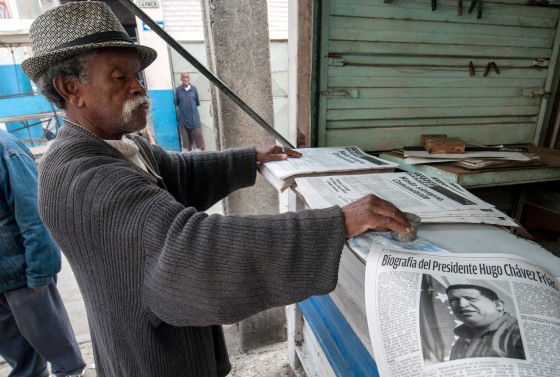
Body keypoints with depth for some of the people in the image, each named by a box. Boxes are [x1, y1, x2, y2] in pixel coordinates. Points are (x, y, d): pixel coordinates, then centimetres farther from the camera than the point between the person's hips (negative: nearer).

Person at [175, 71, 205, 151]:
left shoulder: (194, 89, 1)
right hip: (183, 118, 0)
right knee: (186, 139, 7)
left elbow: (197, 103, 9)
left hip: (194, 117, 0)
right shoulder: (178, 89, -1)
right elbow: (176, 103, 7)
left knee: (198, 136, 2)